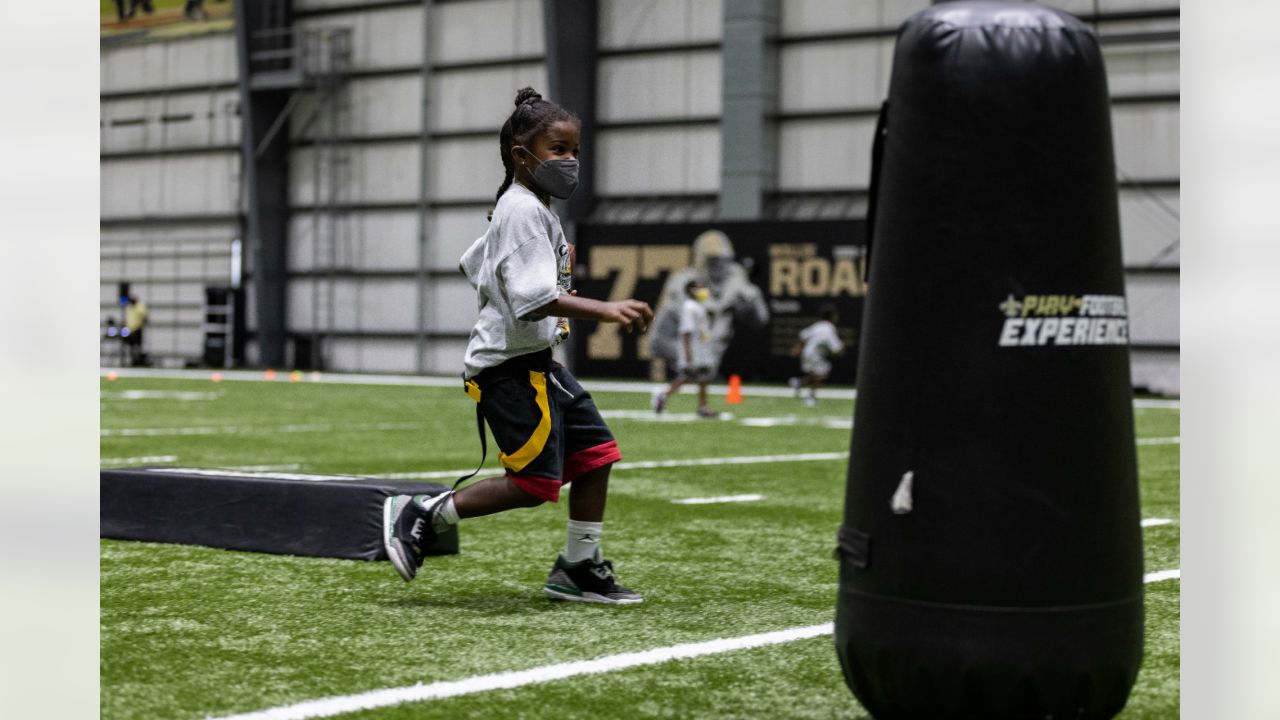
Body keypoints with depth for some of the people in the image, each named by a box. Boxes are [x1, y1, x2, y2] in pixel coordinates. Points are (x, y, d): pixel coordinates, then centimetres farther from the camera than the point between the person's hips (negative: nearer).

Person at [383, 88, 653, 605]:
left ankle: (579, 568, 18)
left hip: (537, 362, 11)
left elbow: (473, 264, 29)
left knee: (596, 454, 9)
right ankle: (421, 516, -1)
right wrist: (604, 310, -35)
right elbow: (535, 297, -28)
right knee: (536, 483, -11)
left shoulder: (517, 209, 16)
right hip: (511, 366, -11)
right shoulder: (525, 211, -16)